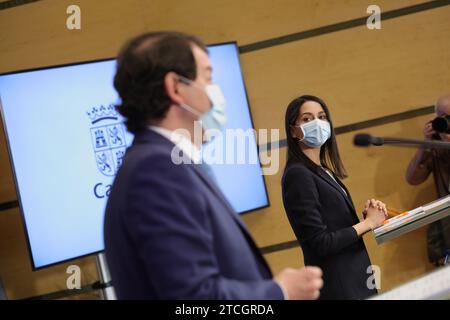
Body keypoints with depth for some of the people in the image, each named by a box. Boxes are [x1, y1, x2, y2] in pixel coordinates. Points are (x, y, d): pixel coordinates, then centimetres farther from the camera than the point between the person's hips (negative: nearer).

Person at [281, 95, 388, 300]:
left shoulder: (324, 171, 11)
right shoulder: (297, 175, -15)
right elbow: (320, 243, -20)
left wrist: (369, 216, -5)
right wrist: (367, 223, -10)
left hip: (354, 276, 8)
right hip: (336, 284, -8)